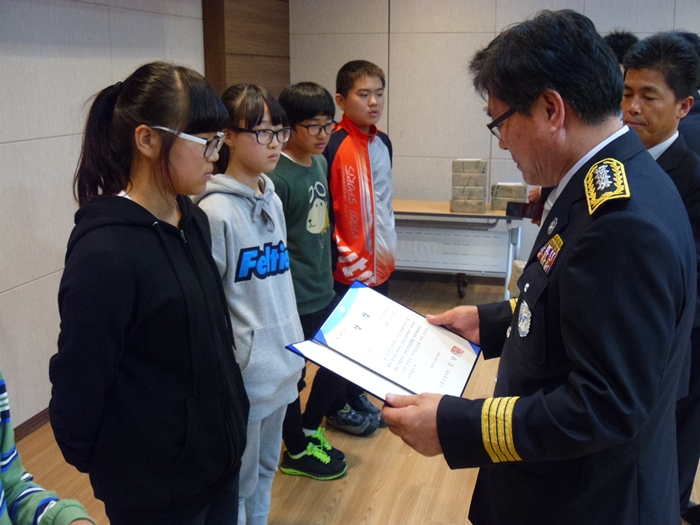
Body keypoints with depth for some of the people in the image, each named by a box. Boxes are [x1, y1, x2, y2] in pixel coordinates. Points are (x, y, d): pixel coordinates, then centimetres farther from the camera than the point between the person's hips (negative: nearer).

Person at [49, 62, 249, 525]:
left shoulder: (193, 221, 0)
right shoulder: (106, 252, -25)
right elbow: (78, 386, -17)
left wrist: (231, 420, 13)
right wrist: (95, 464, -4)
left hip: (219, 454, 7)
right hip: (157, 488, -7)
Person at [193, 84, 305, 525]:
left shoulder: (272, 199, 6)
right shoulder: (216, 211, -18)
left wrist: (296, 344, 15)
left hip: (281, 365, 8)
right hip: (243, 373, -7)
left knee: (266, 467, 21)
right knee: (239, 484, 8)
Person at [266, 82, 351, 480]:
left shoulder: (320, 163, 5)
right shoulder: (278, 178, -21)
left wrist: (326, 273, 18)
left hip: (324, 290, 8)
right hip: (295, 300, -8)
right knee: (293, 376, 10)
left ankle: (310, 428, 40)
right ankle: (297, 452, 30)